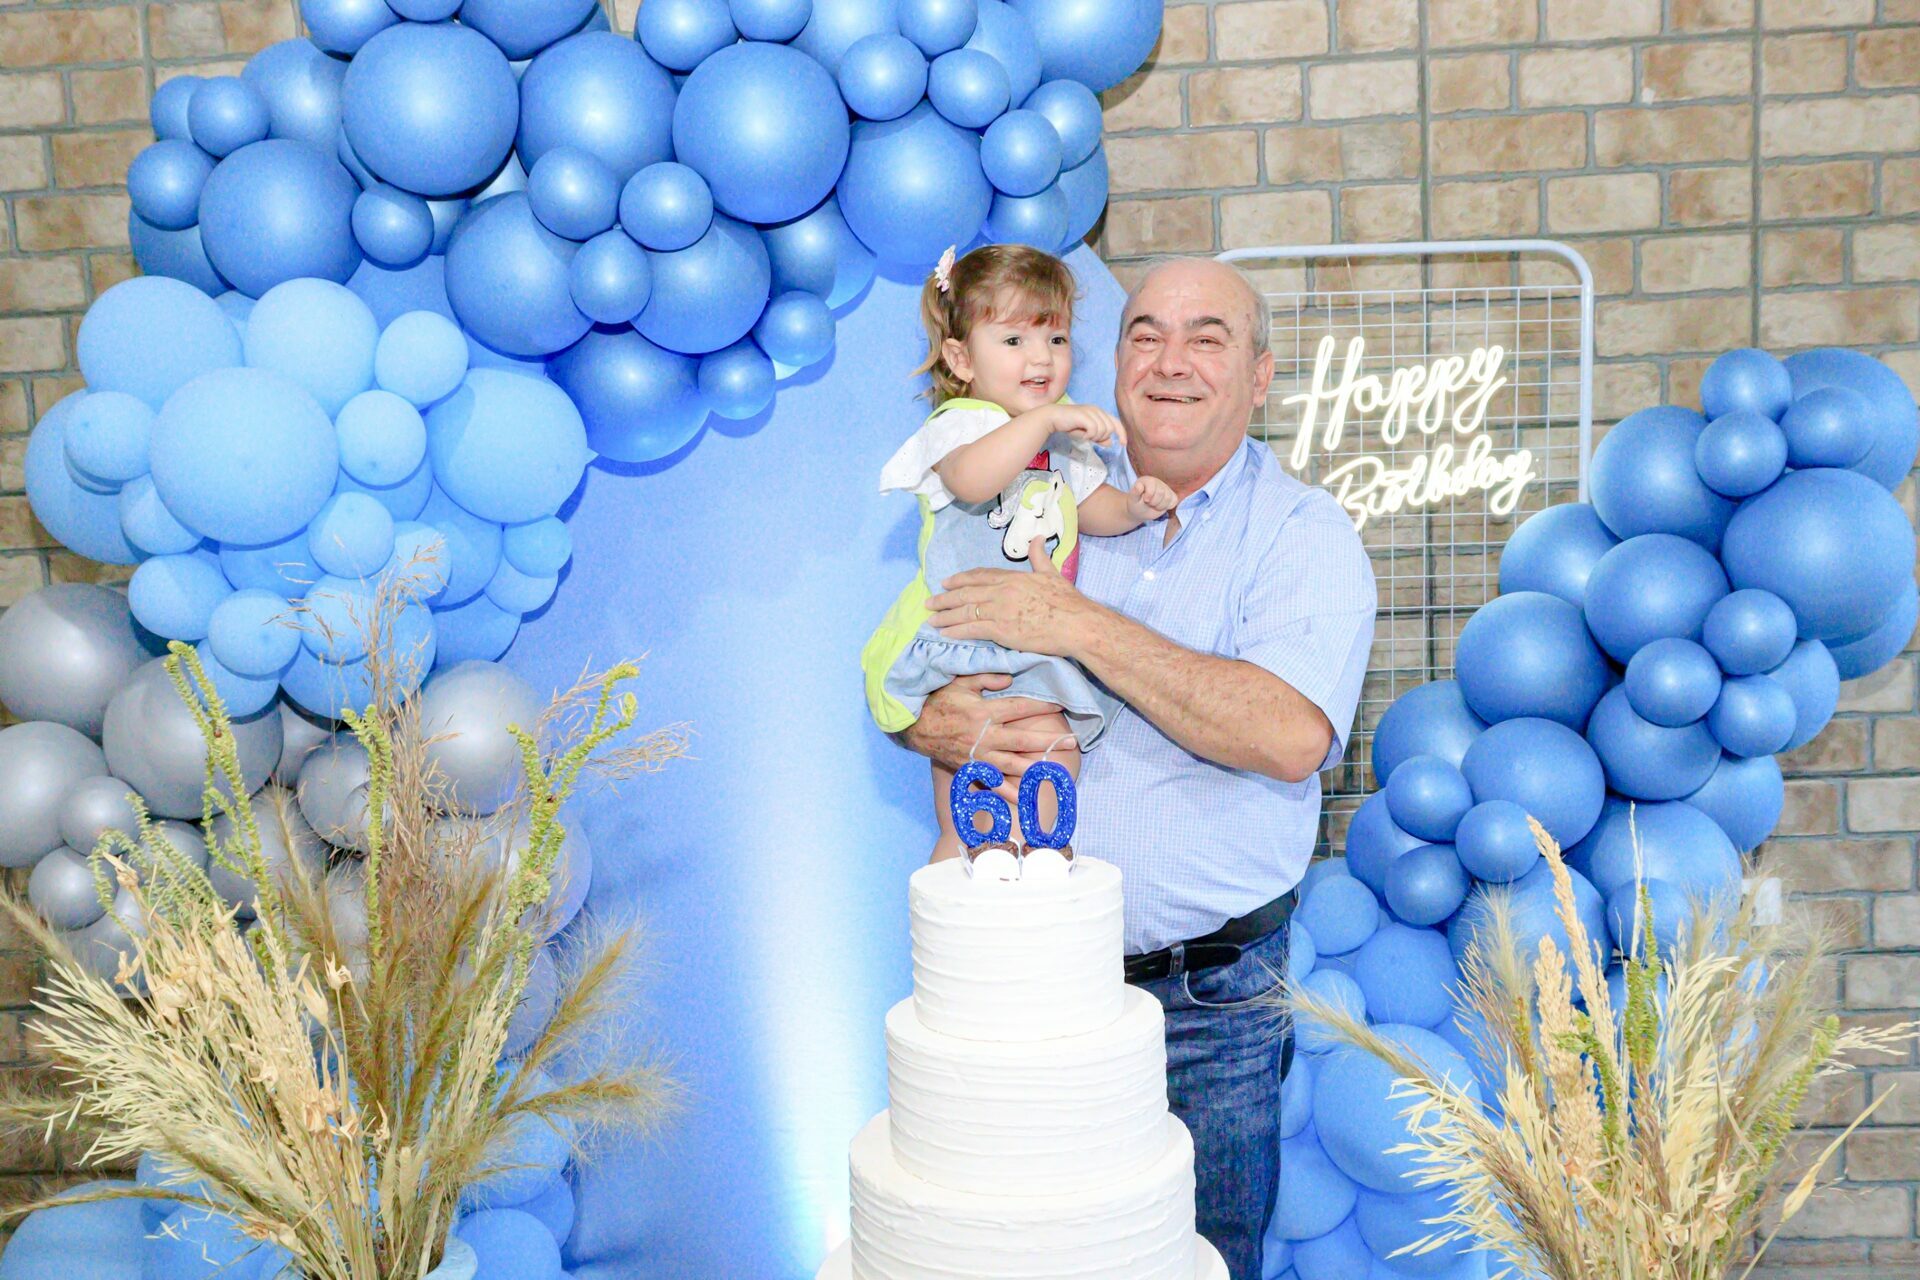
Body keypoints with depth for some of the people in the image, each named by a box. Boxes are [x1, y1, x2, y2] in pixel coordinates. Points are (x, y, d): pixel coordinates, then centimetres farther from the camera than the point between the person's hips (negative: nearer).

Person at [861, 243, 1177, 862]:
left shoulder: (1066, 435, 14)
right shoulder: (959, 424, -12)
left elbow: (1089, 508, 26)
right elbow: (970, 479, -36)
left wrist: (1133, 506, 4)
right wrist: (1045, 420, -41)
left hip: (1033, 648, 7)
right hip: (957, 647, -7)